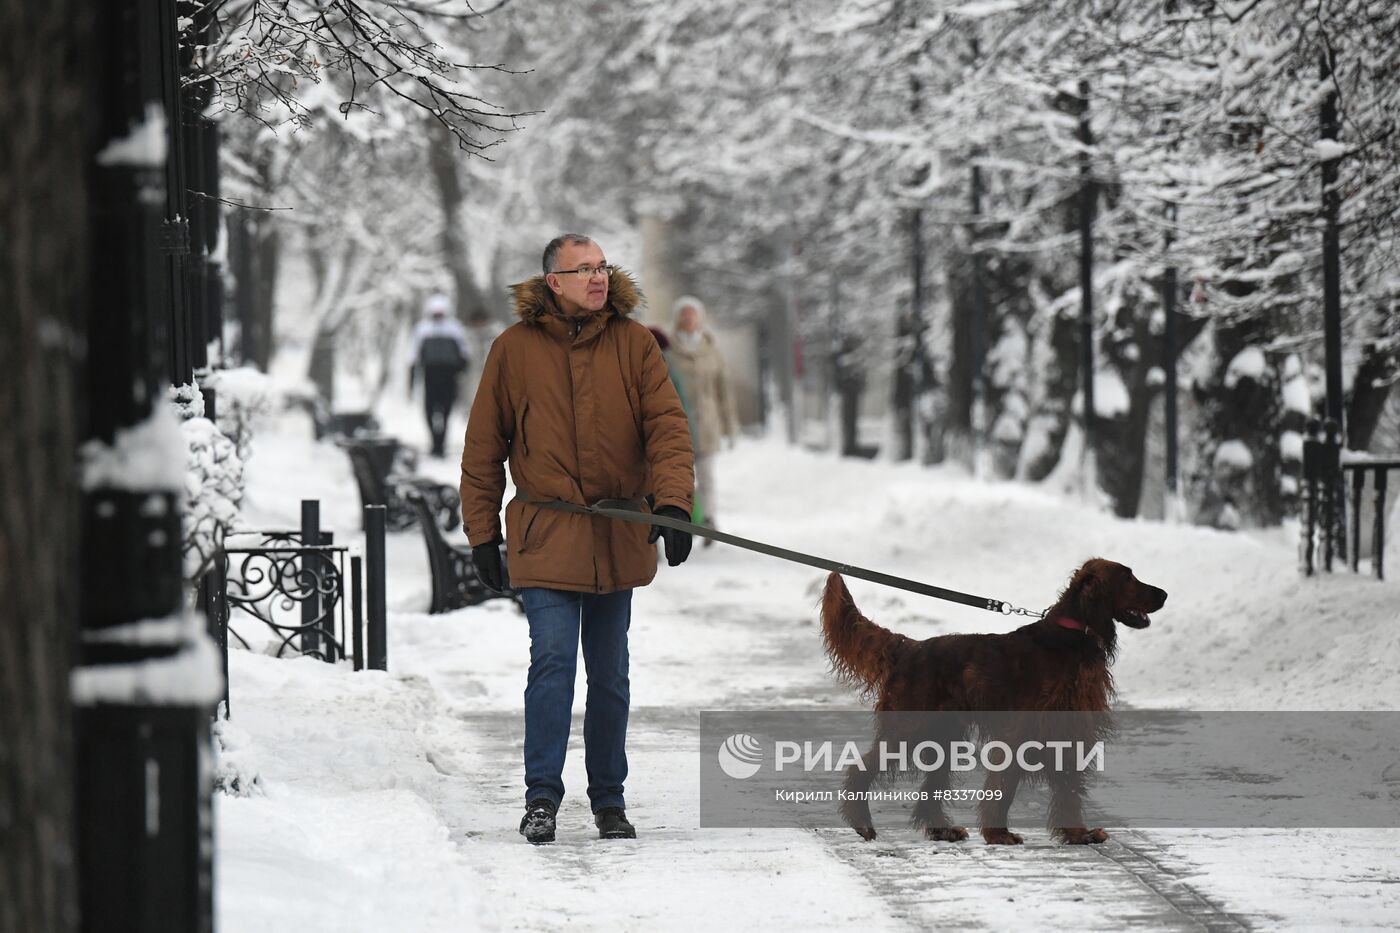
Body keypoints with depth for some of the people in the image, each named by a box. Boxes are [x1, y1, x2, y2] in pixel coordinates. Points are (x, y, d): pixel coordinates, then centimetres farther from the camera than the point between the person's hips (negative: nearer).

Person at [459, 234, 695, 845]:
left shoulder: (632, 343, 2)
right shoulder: (515, 348, -1)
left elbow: (667, 425, -2)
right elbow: (483, 447, 5)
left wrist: (673, 501, -17)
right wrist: (482, 534, 3)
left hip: (619, 536, 2)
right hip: (545, 536, -2)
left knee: (609, 673, 10)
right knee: (552, 659, -14)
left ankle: (608, 798, 21)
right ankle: (541, 796, -6)